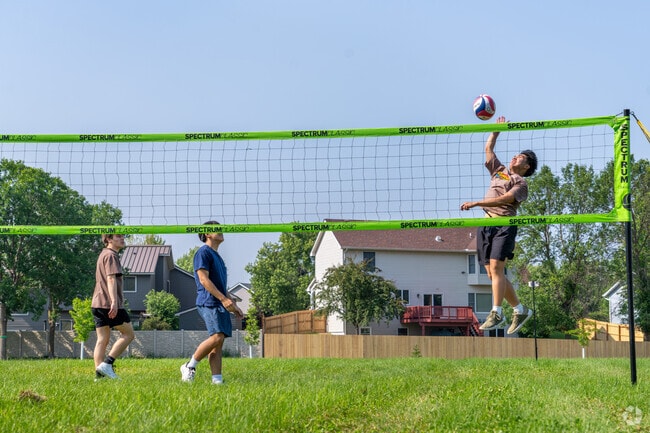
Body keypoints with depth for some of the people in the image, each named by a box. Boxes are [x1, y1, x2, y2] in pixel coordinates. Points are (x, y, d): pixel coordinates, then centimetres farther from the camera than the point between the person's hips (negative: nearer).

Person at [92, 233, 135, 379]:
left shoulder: (103, 255, 25)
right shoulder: (111, 255, -8)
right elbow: (111, 279, -19)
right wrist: (114, 301, -28)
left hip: (97, 304, 10)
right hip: (109, 303, -10)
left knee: (102, 339, 6)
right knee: (129, 334, -2)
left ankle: (99, 374, 0)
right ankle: (107, 364, -10)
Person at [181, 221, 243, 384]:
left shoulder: (217, 256, 25)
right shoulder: (203, 252, -4)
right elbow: (204, 279, -14)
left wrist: (234, 305, 24)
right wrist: (224, 299, -20)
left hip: (220, 304, 9)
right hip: (209, 303, -9)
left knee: (218, 342, 2)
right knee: (217, 337, -20)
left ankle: (217, 379, -2)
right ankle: (190, 366, -7)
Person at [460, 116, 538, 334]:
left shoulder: (520, 183, 2)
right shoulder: (499, 171, 24)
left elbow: (504, 199, -13)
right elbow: (488, 148, 34)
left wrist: (476, 203, -19)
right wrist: (497, 130, 29)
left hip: (504, 224, -7)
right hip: (487, 224, 7)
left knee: (496, 268, -18)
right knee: (492, 272, 3)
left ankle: (496, 314, -17)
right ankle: (520, 310, 14)